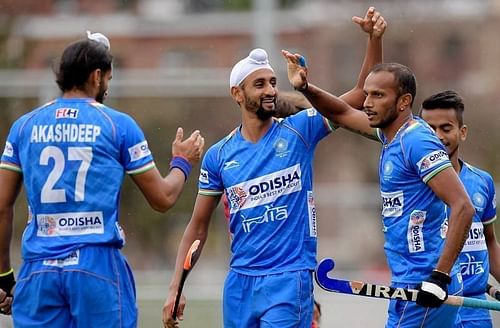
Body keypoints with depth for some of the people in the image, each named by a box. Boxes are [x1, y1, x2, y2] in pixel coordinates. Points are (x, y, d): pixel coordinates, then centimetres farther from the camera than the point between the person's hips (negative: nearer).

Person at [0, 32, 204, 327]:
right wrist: (182, 163, 28)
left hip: (38, 269, 3)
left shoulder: (25, 126, 10)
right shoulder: (118, 125, 2)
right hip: (98, 265, -3)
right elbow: (163, 198, 7)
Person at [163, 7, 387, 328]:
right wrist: (175, 288, 4)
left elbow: (362, 92, -4)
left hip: (289, 280, -3)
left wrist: (375, 38, -18)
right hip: (240, 281, 3)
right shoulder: (219, 156, 4)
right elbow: (198, 226, 10)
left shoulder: (299, 132, -1)